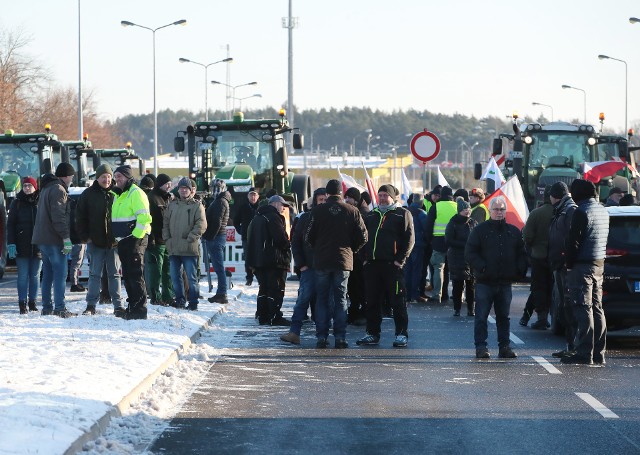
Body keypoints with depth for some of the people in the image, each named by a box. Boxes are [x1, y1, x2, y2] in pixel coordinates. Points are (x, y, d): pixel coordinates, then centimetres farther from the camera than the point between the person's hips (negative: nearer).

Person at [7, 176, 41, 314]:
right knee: (23, 275, -1)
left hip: (37, 245, 1)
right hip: (22, 246, -1)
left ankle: (32, 302, 16)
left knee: (35, 275, 7)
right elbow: (10, 224, 2)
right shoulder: (17, 203, 3)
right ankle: (22, 304, 2)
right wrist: (11, 244, -7)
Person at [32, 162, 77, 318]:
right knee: (60, 273, -9)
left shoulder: (46, 188, 20)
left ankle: (47, 307, 13)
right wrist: (66, 237, -21)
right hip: (54, 240, -10)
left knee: (48, 274, 12)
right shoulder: (58, 190, -12)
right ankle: (60, 308, -13)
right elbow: (58, 216, -20)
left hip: (42, 239, 10)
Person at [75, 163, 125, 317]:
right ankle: (91, 305, 8)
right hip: (95, 242, -1)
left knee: (115, 274, 5)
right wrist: (84, 236, -4)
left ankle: (118, 306, 7)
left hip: (114, 242, 1)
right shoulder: (88, 194, 2)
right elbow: (80, 217, 4)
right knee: (94, 274, 3)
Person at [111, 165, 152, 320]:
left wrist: (135, 236, -20)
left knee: (135, 275, -10)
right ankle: (133, 306, 18)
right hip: (122, 242, 10)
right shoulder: (118, 195, 20)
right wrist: (115, 237, 18)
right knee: (127, 275, 12)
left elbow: (144, 217, -19)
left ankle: (139, 309, -9)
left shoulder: (136, 193, -10)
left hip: (135, 240, -10)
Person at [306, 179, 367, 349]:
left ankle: (321, 337, 2)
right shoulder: (352, 211, -2)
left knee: (322, 300, 7)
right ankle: (340, 338, 1)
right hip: (344, 261, 1)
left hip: (321, 261, 0)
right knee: (341, 300, 6)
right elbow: (362, 237, -1)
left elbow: (309, 237, -4)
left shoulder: (317, 211, -6)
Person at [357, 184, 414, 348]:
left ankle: (402, 334, -1)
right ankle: (372, 333, 15)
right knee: (372, 302, 8)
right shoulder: (371, 216, 20)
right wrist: (365, 258, 9)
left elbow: (409, 239, -4)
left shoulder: (403, 214, 2)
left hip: (393, 265, -6)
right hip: (372, 265, 6)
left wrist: (400, 260, -12)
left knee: (397, 301, -4)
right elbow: (363, 237, 22)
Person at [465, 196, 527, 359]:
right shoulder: (480, 230, 0)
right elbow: (470, 253, -4)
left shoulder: (514, 232, 11)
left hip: (505, 282, 3)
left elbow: (522, 253, 15)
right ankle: (481, 347, 1)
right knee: (481, 316, -3)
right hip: (484, 282, -3)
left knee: (503, 316, 9)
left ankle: (504, 346, 14)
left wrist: (520, 270, -1)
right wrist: (482, 267, -17)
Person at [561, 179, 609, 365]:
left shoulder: (581, 212, -14)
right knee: (597, 309, 11)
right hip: (599, 265, 8)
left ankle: (584, 353, -9)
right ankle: (598, 353, 13)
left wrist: (569, 264, -9)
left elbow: (573, 242, -16)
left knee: (583, 310, -8)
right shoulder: (603, 211, 13)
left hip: (582, 266, -8)